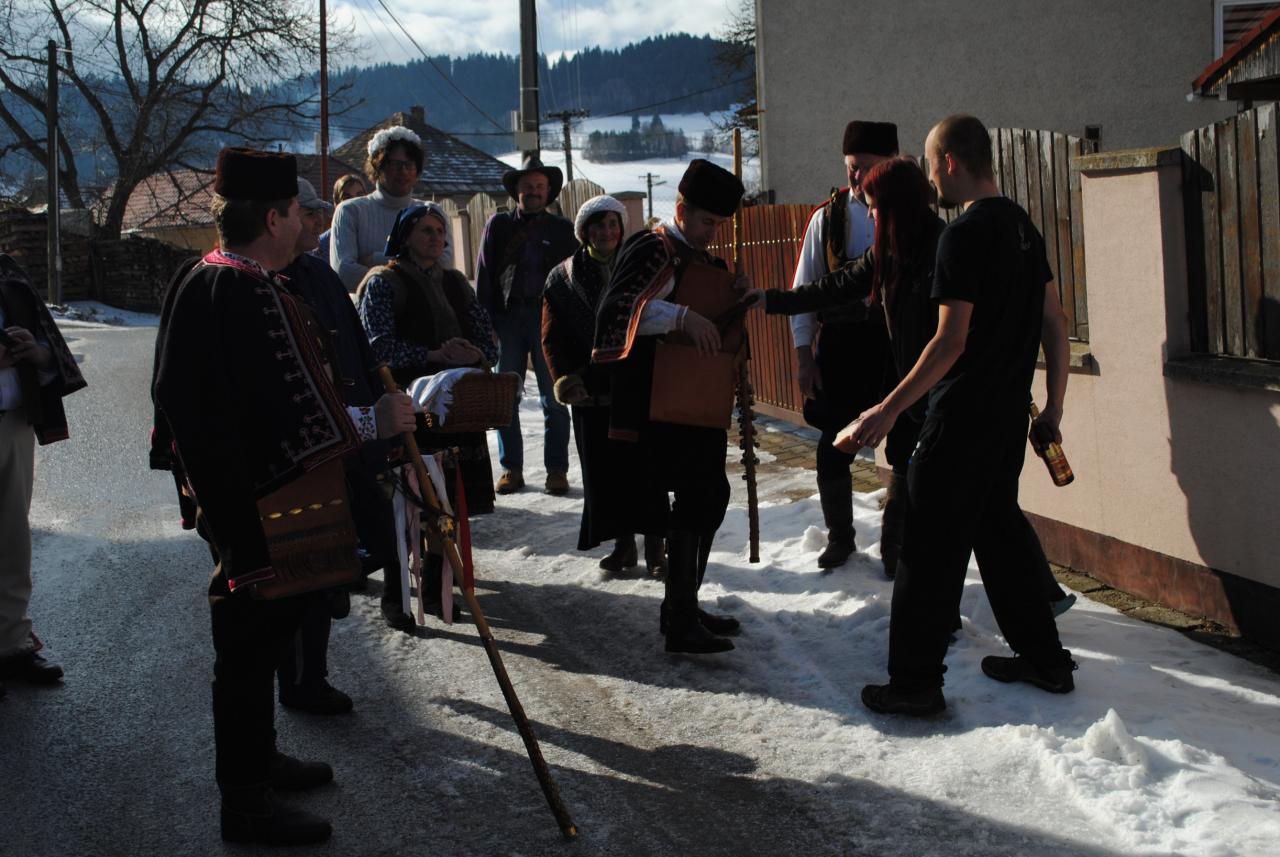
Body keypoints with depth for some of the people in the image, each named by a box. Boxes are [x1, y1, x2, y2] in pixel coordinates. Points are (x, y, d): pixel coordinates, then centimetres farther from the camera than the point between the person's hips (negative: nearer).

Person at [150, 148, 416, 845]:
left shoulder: (199, 279, 8)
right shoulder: (252, 294, -24)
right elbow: (297, 413, -27)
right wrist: (377, 421, -16)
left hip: (222, 491, 10)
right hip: (257, 499, -10)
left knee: (259, 633, 22)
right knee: (249, 642, 0)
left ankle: (256, 760, 37)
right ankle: (246, 802, 11)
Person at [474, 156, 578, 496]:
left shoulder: (562, 230, 10)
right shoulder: (498, 225, 10)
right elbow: (484, 276, 7)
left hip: (549, 318, -1)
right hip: (507, 317, 1)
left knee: (554, 399, 0)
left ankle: (556, 470, 7)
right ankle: (511, 468, 11)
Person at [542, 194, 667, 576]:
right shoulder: (563, 279, 7)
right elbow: (552, 337, 5)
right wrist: (564, 379, -9)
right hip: (592, 392, 1)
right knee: (603, 470, 3)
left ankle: (654, 544, 5)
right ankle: (623, 542, 16)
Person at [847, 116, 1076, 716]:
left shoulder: (964, 234, -17)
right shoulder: (1023, 227, 10)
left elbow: (951, 341, -21)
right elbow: (1054, 324, 13)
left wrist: (890, 409, -18)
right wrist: (1053, 407, 19)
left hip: (962, 418, -9)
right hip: (1010, 414, 9)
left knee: (931, 546, -2)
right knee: (999, 525, 20)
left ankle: (915, 682, 3)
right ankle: (1044, 658, 27)